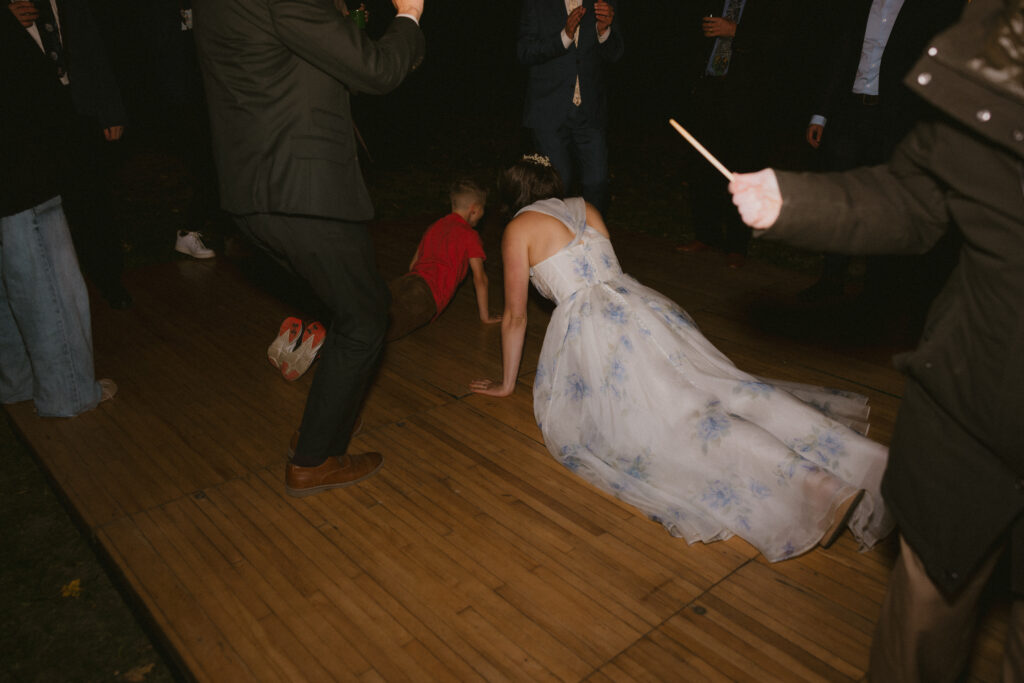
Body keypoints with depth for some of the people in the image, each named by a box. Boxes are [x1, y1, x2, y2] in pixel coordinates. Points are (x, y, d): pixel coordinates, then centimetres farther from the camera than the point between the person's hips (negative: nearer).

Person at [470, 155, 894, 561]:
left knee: (675, 420, -20)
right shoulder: (586, 209, 26)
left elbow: (515, 316, 12)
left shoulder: (519, 229, 10)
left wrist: (507, 383, 23)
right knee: (723, 387, -6)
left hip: (592, 326, -6)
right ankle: (857, 463, -20)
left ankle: (814, 486, -38)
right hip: (639, 303, 7)